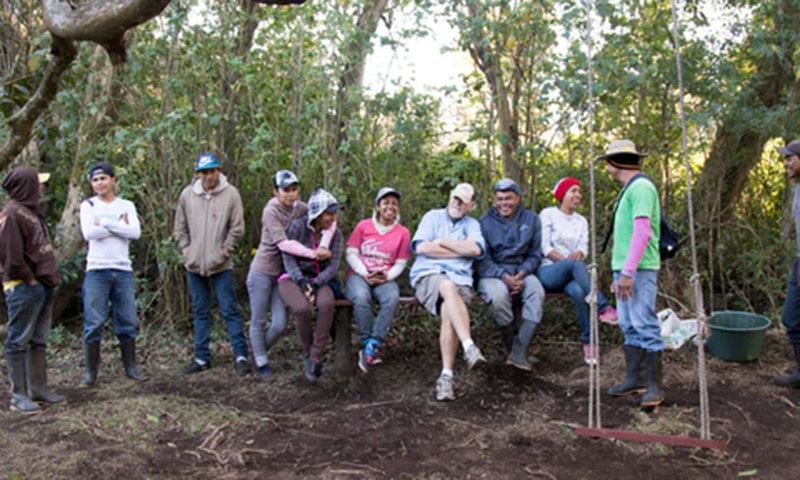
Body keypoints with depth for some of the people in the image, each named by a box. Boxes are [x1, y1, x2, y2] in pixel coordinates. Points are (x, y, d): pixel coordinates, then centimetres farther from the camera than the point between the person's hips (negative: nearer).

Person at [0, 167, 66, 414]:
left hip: (42, 286, 10)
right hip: (24, 289, -9)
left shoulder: (32, 212, 18)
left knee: (39, 342, 14)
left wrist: (50, 278, 11)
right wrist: (29, 279, -15)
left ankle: (38, 389, 22)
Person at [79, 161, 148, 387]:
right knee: (93, 323, -3)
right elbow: (89, 233, -11)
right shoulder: (88, 205, 7)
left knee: (128, 322, 4)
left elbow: (135, 232, -6)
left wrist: (105, 223, -8)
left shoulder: (127, 206, 12)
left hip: (123, 270, 2)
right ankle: (91, 372, 6)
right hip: (97, 270, -2)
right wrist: (120, 224, -5)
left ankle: (130, 367, 14)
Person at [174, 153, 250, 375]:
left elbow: (237, 229, -4)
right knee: (200, 312, 12)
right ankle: (202, 357, 22)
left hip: (221, 265, -3)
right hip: (194, 265, 4)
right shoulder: (187, 194, 2)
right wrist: (187, 251, 0)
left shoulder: (230, 194, -6)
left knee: (230, 310, -1)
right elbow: (180, 229, 10)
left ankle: (241, 356, 5)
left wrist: (223, 252, -9)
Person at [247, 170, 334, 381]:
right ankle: (261, 363, 22)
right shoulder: (271, 211, -16)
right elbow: (283, 243, -27)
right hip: (262, 272, -4)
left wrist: (323, 246, -25)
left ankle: (259, 354, 28)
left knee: (280, 324, 3)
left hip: (282, 273, 4)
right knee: (259, 322, 5)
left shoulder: (300, 208, -2)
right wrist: (314, 254, -29)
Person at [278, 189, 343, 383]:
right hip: (292, 278, -2)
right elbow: (288, 258, -7)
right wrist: (301, 281, -22)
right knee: (302, 308, -35)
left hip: (319, 279, 2)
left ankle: (315, 357, -25)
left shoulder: (335, 234, 0)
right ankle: (307, 355, -11)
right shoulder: (297, 227, -8)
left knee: (327, 304, -34)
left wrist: (315, 284, -21)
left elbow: (333, 265, -5)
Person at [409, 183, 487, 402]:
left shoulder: (472, 225, 21)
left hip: (460, 279, 1)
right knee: (448, 287, -38)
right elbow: (421, 247, -1)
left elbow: (476, 249, -2)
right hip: (427, 275, -1)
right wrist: (461, 251, 3)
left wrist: (442, 242, 0)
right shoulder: (433, 217, 18)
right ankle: (469, 347, -47)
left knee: (449, 311, -32)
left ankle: (447, 376, -31)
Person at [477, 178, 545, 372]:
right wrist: (505, 277, -18)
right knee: (499, 295, -36)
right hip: (492, 274, -2)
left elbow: (535, 255, 8)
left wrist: (520, 275, -11)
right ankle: (512, 347, -16)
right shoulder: (485, 222, 1)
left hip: (522, 271, 2)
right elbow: (483, 259, -4)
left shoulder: (531, 219, 9)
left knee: (537, 292, -30)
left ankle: (519, 352, -29)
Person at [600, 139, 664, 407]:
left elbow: (642, 233, -20)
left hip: (639, 270, -10)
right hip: (625, 269, 10)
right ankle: (635, 379, 18)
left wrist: (628, 272, -23)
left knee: (645, 326, -7)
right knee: (629, 327, 11)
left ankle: (654, 386, -1)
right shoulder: (628, 190, 20)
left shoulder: (641, 187, -11)